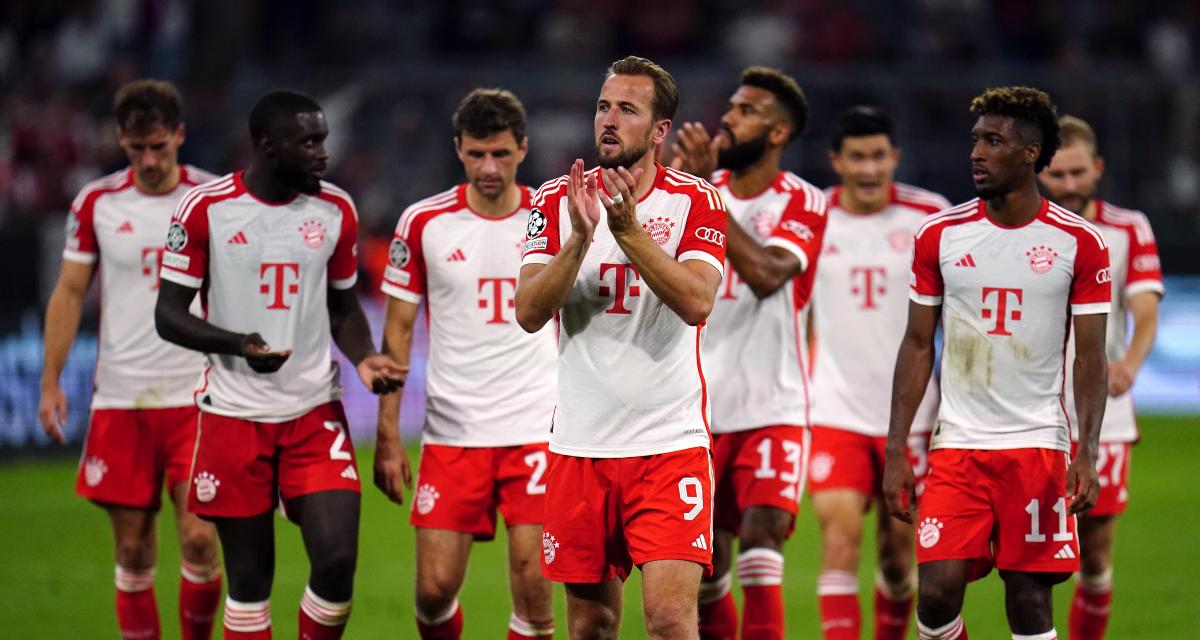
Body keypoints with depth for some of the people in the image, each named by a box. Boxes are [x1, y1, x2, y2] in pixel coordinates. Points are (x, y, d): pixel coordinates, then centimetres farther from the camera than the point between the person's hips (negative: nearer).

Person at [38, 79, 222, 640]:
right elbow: (70, 293, 7)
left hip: (197, 398, -1)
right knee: (133, 550, 3)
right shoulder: (96, 203, 3)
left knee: (199, 539, -10)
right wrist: (50, 381, -1)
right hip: (120, 399, 1)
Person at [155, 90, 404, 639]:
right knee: (249, 576, 2)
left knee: (337, 559, -11)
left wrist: (363, 359, -4)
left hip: (315, 413, 2)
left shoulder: (335, 211, 4)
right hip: (235, 415, -2)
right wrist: (237, 343, -22)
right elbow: (169, 315, -4)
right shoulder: (205, 208, -7)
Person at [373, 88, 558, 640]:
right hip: (451, 431, 0)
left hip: (536, 429, 0)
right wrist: (388, 438, 1)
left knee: (532, 589, -8)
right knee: (435, 589, -2)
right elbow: (399, 330, 5)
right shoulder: (424, 222, 1)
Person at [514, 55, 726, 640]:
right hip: (580, 444, 3)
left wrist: (629, 229, -24)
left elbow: (696, 301, -17)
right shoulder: (558, 199, 5)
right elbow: (528, 313, -5)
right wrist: (580, 237, -18)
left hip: (670, 442, -3)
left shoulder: (696, 202, -1)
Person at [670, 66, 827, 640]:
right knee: (704, 565, 7)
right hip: (700, 409, 4)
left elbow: (766, 273, -23)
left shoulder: (803, 204, -5)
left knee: (760, 536, -20)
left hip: (771, 410, -4)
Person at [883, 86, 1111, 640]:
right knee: (937, 590, -10)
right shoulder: (939, 235, 5)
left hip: (1038, 446, -2)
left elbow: (1090, 358, 0)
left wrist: (1086, 456, -12)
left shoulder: (1078, 242, -1)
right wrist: (896, 452, 1)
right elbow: (917, 346, 8)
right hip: (957, 446, 2)